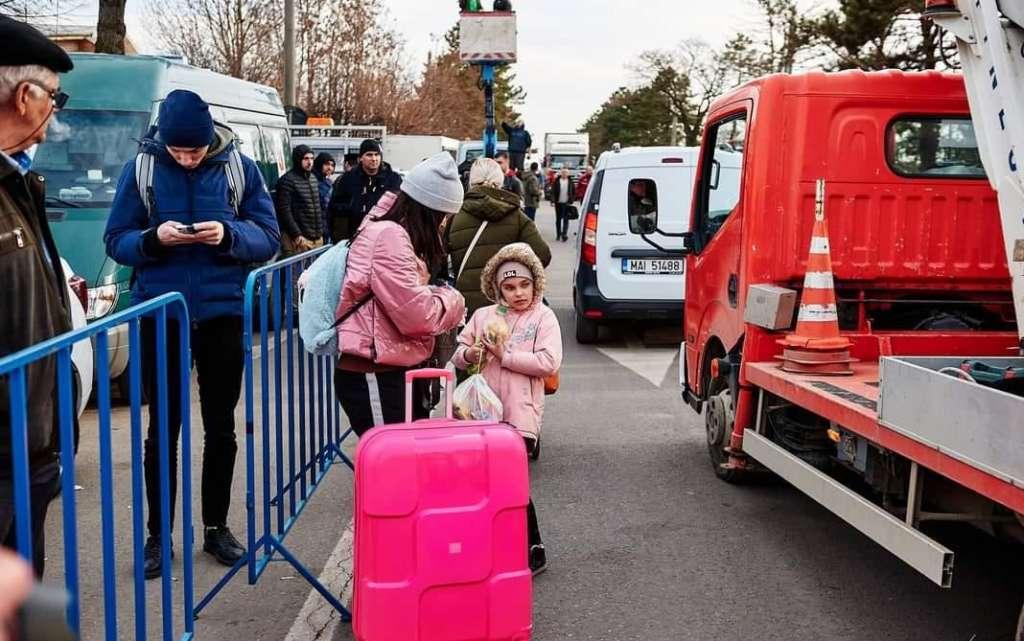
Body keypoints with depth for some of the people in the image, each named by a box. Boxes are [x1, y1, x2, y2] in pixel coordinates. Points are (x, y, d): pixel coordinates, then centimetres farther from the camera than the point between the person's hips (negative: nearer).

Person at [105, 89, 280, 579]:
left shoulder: (240, 168, -3)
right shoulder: (140, 169, -3)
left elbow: (268, 238, -2)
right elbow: (115, 241, -1)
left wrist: (229, 234, -22)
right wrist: (154, 238, -21)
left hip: (222, 315, 1)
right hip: (161, 316, -1)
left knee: (220, 428, 11)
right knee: (163, 429, 7)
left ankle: (216, 528, 26)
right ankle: (158, 534, 19)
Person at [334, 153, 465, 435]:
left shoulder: (394, 232, 14)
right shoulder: (388, 236, -19)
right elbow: (416, 314, -23)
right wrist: (451, 301, -4)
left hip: (396, 372, 10)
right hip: (374, 378, -10)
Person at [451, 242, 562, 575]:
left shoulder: (543, 317, 0)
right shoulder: (483, 316, 12)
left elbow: (549, 362, -11)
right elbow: (459, 350, 16)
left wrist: (506, 355, -11)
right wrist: (468, 354, -8)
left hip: (519, 416, -5)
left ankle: (533, 550, 7)